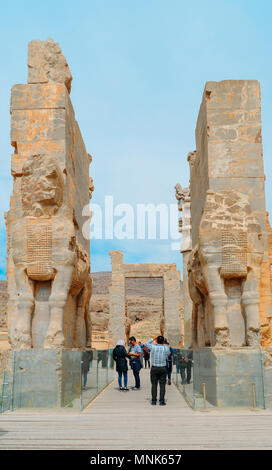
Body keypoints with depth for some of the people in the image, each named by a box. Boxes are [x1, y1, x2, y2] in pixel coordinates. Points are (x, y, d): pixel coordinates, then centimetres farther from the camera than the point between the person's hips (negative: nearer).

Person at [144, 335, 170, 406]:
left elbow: (146, 343, 15)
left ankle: (154, 401, 5)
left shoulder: (153, 347, -5)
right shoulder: (166, 348, -4)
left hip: (154, 368, 0)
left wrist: (153, 338, 22)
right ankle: (162, 401, 0)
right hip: (163, 369, 0)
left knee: (154, 385, 5)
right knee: (162, 385, 2)